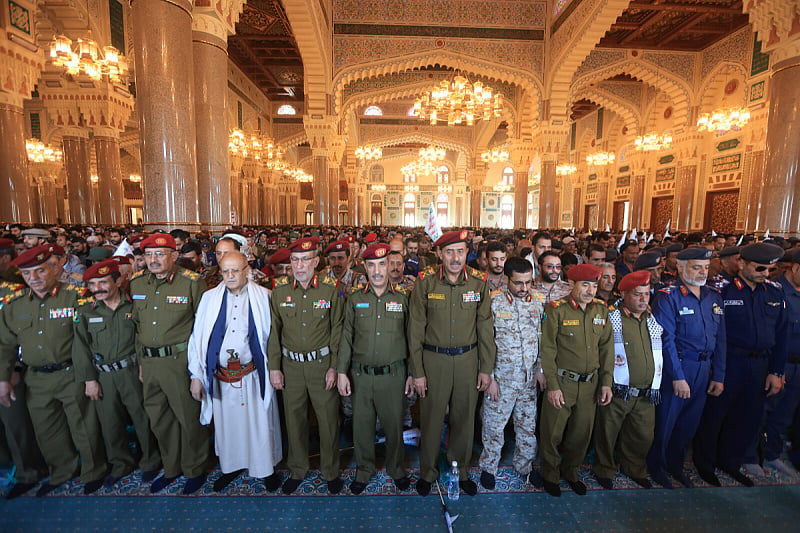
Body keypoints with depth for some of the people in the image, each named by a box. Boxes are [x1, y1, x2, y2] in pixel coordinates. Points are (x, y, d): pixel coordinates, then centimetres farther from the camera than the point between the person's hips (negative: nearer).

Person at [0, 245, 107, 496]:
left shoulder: (75, 296, -11)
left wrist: (88, 377, -17)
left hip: (71, 375, -5)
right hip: (36, 379, 5)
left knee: (83, 427, 6)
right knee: (46, 430, 19)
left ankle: (93, 473, 27)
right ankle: (61, 473, 41)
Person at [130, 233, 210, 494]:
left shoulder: (192, 282, -12)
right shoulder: (137, 282, 6)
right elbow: (137, 324, 15)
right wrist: (141, 360, 14)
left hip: (181, 361, -6)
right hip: (150, 362, 6)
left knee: (189, 417, 7)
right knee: (159, 419, 19)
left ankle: (195, 470, 30)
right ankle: (171, 468, 41)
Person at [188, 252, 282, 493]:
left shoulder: (263, 297, -3)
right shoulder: (209, 298, 3)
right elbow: (198, 337, 4)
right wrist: (196, 375, 1)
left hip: (254, 374, -2)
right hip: (221, 377, 2)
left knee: (260, 423, 8)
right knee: (226, 424, 16)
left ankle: (267, 468, 31)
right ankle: (232, 465, 41)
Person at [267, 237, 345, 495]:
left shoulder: (330, 288, -9)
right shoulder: (279, 288, -3)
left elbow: (338, 330, -4)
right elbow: (273, 330, 3)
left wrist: (335, 366, -7)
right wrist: (274, 367, 1)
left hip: (322, 363, -2)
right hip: (290, 364, 2)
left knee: (329, 419, 9)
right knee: (294, 418, 16)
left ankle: (331, 471, 33)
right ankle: (297, 471, 39)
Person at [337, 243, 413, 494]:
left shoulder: (402, 297, -2)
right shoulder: (355, 298, -1)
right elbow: (346, 337, 3)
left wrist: (413, 373, 4)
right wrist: (342, 372, 1)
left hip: (393, 374, 0)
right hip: (361, 374, 1)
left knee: (394, 423, 13)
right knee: (362, 424, 14)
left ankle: (396, 468, 40)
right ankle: (364, 470, 40)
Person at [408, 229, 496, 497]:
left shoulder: (478, 281, -5)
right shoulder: (425, 281, -10)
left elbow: (485, 327, 3)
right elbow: (416, 329, -6)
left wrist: (486, 368, 3)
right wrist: (417, 371, -6)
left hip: (468, 359, 2)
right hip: (433, 359, -2)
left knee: (465, 419, 17)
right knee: (431, 418, 12)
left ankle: (460, 471, 42)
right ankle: (428, 472, 38)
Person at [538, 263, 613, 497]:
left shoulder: (601, 309, 4)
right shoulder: (556, 309, -12)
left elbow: (606, 347, 9)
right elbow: (547, 350, -12)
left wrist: (606, 382, 5)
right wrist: (552, 385, -13)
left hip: (590, 384, 5)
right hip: (562, 382, -4)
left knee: (582, 433, 17)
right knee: (553, 432, 8)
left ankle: (571, 472, 42)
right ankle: (550, 475, 33)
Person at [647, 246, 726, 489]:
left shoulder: (714, 297, 7)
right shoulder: (667, 297, -13)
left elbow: (719, 340, 9)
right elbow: (667, 339, -16)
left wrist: (718, 376, 6)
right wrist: (678, 377, -17)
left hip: (704, 369, 6)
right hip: (676, 366, -6)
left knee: (690, 423, 18)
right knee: (665, 421, 7)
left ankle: (676, 464, 39)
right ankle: (656, 467, 28)